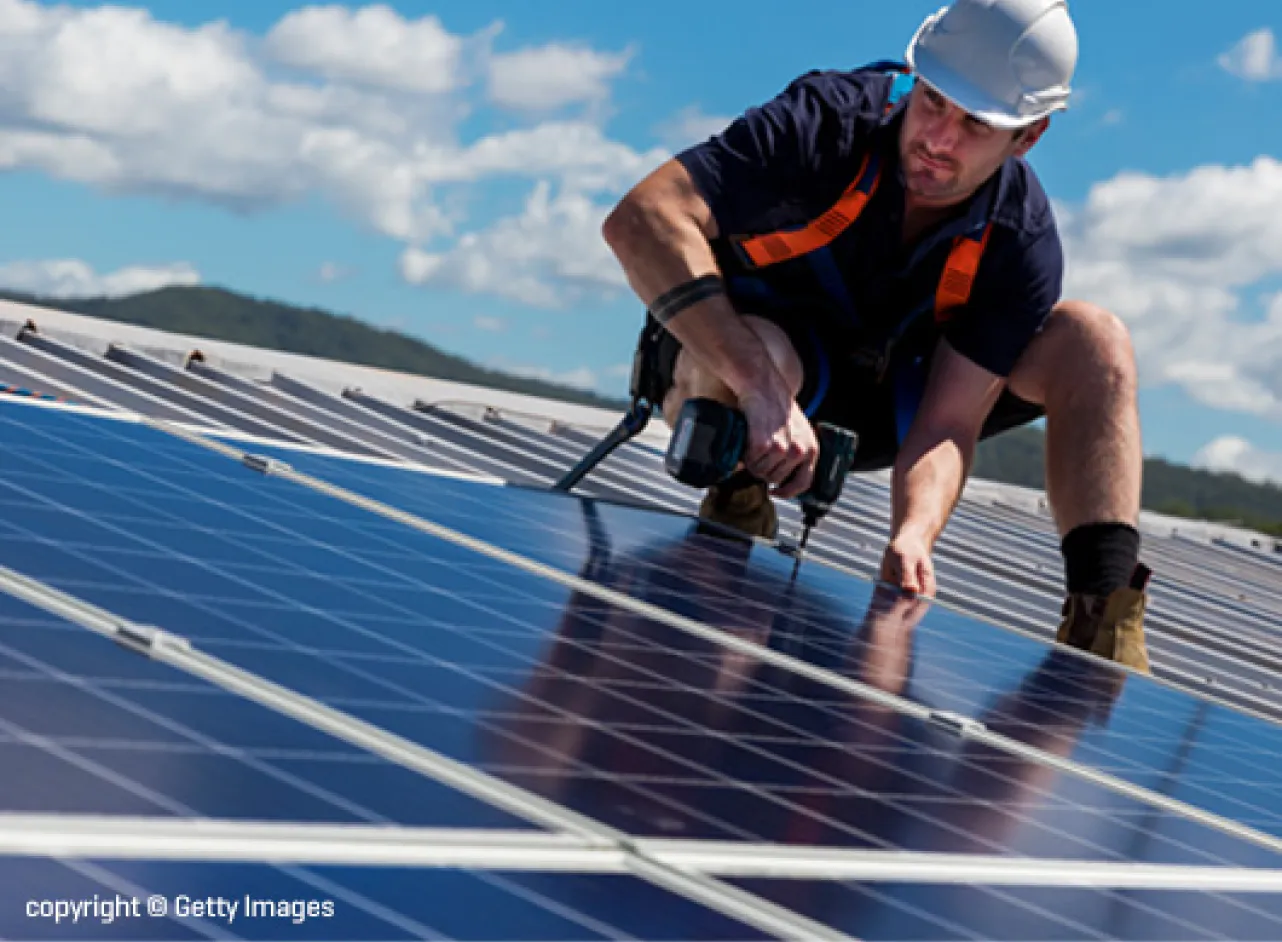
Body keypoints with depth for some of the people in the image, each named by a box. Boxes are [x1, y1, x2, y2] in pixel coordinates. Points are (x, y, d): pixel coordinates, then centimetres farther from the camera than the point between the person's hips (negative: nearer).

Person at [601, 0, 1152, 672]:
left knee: (1093, 340, -13)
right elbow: (640, 220, -40)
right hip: (723, 371, -4)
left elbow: (948, 423, -21)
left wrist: (913, 534, -44)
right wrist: (762, 390, -47)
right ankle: (732, 512, -11)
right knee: (762, 352, -42)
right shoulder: (828, 123, -28)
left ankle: (1101, 624, -20)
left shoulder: (1021, 244, -18)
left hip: (878, 403, 4)